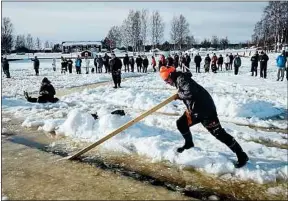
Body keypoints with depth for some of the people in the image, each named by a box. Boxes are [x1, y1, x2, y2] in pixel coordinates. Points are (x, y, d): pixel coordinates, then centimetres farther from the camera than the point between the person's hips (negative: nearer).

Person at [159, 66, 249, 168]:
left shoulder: (181, 79, -17)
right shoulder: (178, 79, 13)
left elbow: (190, 92, -30)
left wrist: (179, 95, -15)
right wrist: (179, 95, 8)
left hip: (205, 108, -10)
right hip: (194, 109, 10)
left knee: (218, 132, -8)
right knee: (181, 123, 14)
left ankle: (242, 155, 1)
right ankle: (189, 143, 37)